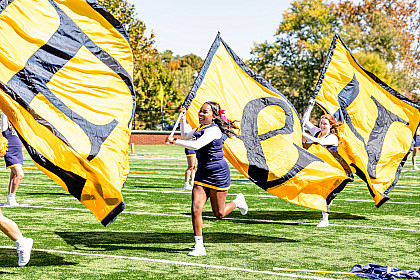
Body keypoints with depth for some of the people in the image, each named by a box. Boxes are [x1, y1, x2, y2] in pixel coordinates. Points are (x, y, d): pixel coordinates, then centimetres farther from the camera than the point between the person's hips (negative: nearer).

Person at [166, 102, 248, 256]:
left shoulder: (213, 130, -21)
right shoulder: (201, 128, 7)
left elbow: (197, 145, -35)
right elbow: (186, 135, 26)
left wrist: (174, 141, -34)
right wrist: (183, 117, 16)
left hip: (218, 175, -7)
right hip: (202, 175, 7)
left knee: (219, 214, 7)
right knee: (196, 209, -8)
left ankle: (237, 201, 38)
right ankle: (199, 246, -1)